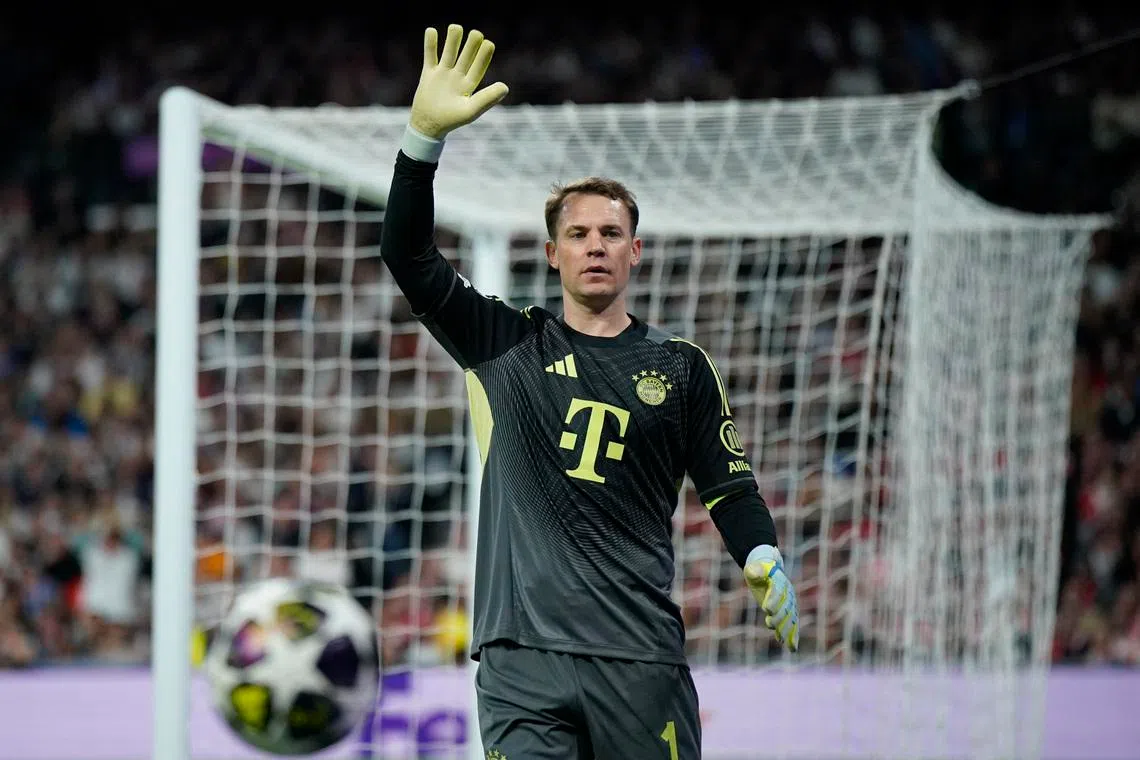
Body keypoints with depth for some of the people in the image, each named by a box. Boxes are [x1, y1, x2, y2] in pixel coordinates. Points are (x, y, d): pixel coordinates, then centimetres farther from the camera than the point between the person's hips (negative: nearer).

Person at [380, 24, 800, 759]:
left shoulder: (681, 366, 13)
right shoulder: (505, 345, 11)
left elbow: (729, 489, 14)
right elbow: (408, 256, 1)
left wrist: (766, 567, -7)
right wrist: (425, 136, -13)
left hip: (642, 657, 1)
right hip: (522, 656, 0)